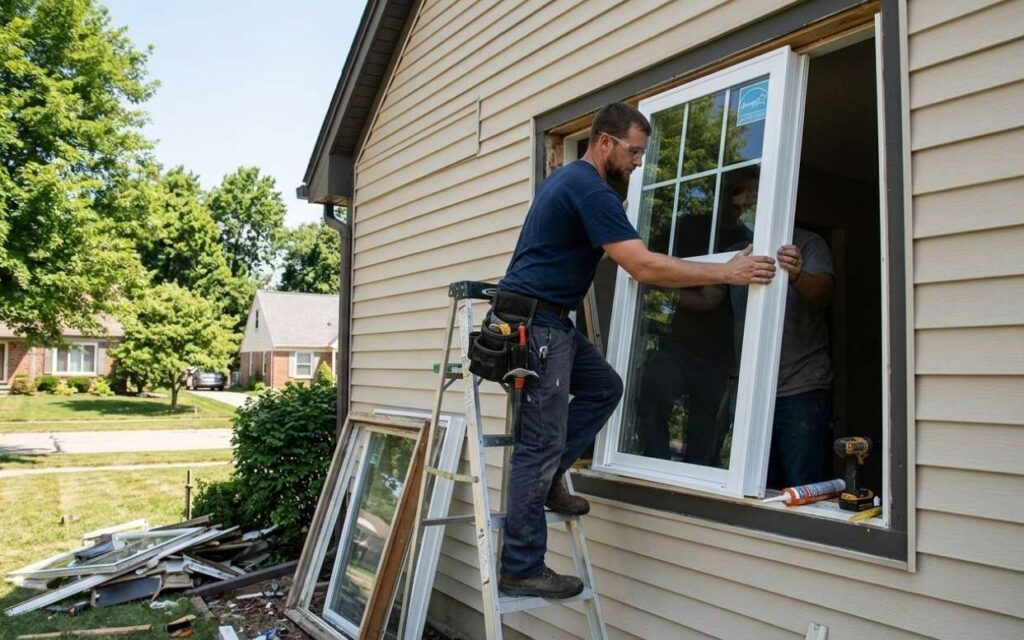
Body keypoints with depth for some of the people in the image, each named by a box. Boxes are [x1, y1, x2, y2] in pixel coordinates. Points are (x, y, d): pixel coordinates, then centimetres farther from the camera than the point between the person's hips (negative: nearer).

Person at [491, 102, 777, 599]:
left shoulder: (569, 178, 17)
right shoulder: (590, 189, -16)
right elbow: (644, 267, -22)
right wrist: (727, 273, -15)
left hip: (551, 320, 10)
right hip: (535, 321, -10)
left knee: (604, 386, 14)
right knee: (542, 444, -6)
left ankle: (544, 479, 15)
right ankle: (521, 570, 3)